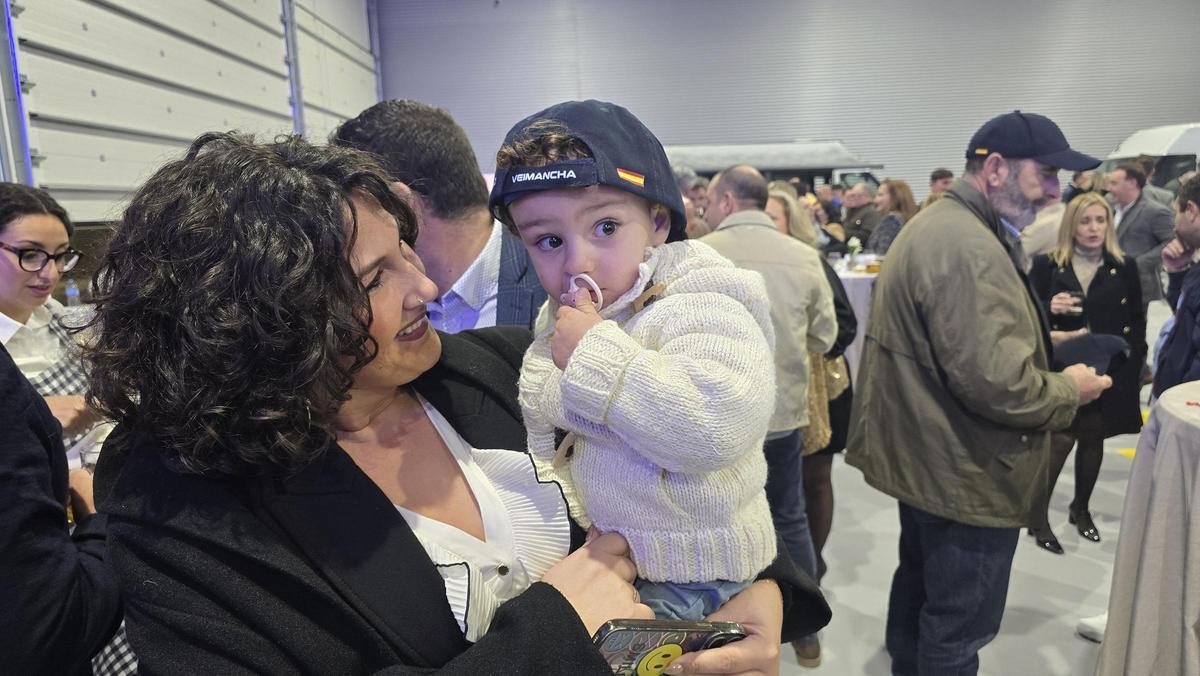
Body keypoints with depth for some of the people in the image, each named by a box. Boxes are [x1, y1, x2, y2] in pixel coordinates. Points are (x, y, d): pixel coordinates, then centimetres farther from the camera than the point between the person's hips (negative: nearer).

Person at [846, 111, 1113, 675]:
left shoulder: (935, 225, 11)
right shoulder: (970, 248, -25)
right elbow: (997, 385, -29)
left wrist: (1041, 352, 12)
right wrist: (1070, 388, -11)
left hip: (925, 457, 11)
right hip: (964, 473, -11)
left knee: (919, 585, 26)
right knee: (959, 626, 6)